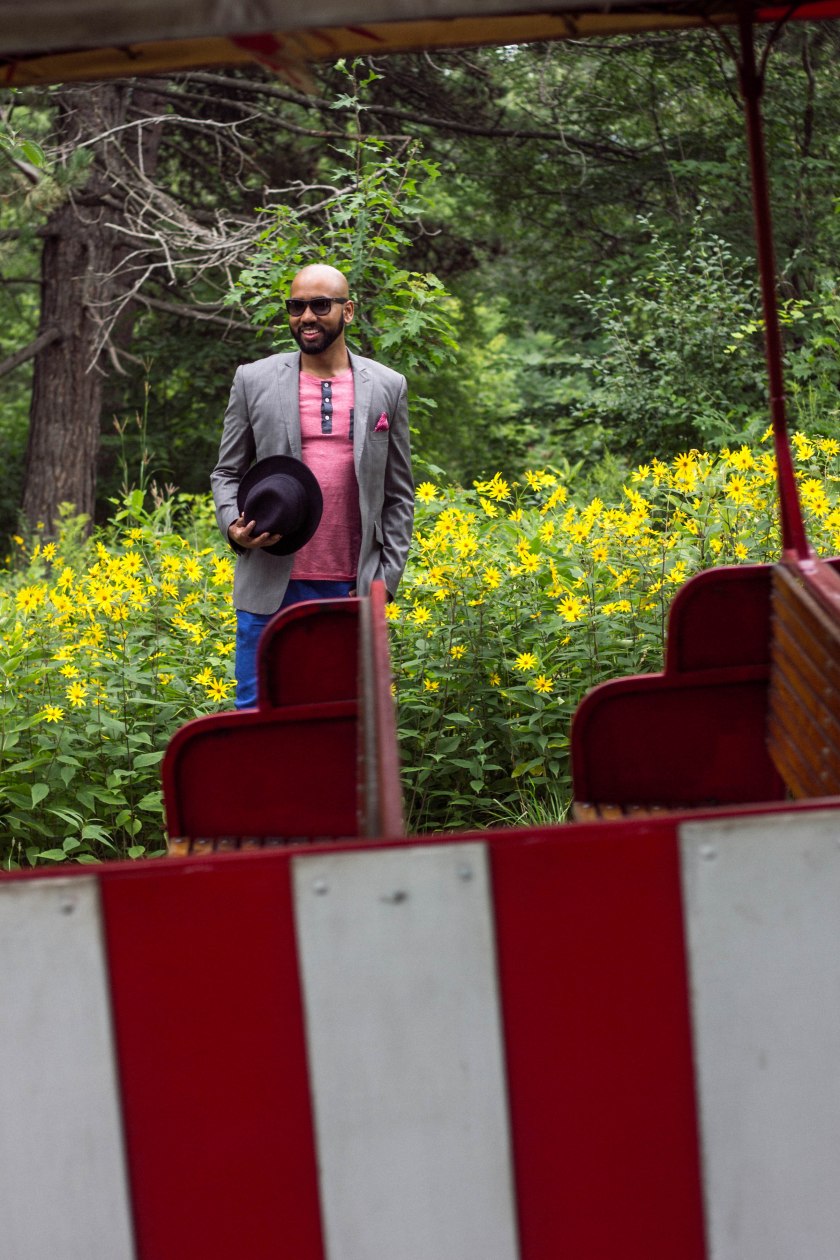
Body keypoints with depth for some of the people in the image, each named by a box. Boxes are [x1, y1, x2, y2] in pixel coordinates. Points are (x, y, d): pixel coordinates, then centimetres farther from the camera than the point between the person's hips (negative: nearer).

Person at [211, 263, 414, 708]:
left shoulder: (387, 387, 8)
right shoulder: (254, 380, 7)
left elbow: (399, 493, 10)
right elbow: (226, 472, 10)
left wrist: (386, 576, 1)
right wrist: (233, 526, -10)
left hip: (352, 590, 1)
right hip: (272, 587, 0)